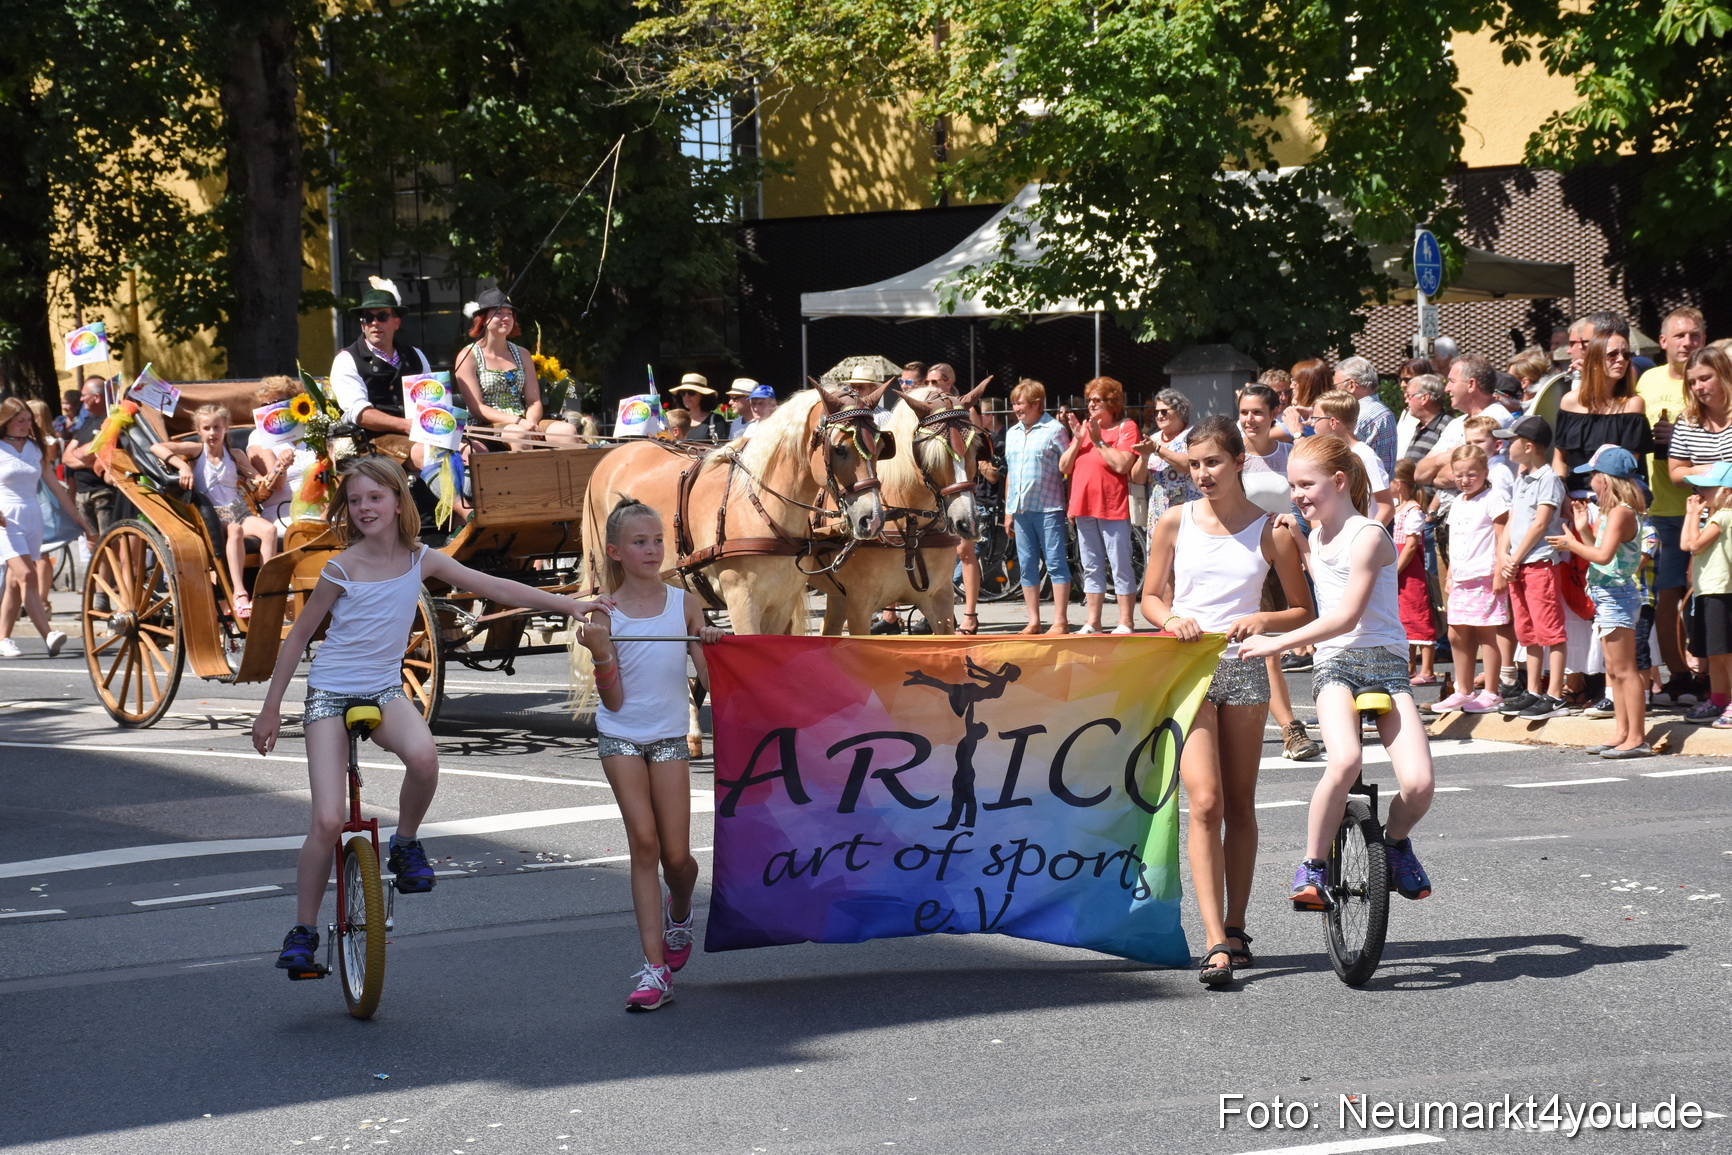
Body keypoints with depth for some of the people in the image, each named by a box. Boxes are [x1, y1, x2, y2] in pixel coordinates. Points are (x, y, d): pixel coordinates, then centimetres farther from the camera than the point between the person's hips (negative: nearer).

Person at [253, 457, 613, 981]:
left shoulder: (421, 561, -1)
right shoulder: (341, 570, -9)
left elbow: (496, 589, 1)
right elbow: (298, 635, 1)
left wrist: (569, 605, -5)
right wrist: (271, 708, 3)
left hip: (385, 691, 2)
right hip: (330, 695, -2)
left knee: (423, 756, -34)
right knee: (328, 821, -15)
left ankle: (405, 843, -4)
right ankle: (302, 931, 2)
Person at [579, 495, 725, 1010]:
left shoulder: (683, 603, 1)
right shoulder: (604, 614, -2)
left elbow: (709, 678, 1)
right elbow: (614, 701, -4)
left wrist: (711, 643, -16)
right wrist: (600, 657, -20)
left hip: (669, 736, 1)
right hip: (621, 735, -1)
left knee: (677, 856, -2)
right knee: (644, 843, -11)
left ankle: (678, 912, 35)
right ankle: (654, 969, -8)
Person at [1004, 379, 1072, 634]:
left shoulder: (1055, 429, -4)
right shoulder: (1012, 433, 16)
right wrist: (1008, 510, 17)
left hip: (1048, 508, -7)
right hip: (1020, 509, 7)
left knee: (1056, 564, -4)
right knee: (1027, 566, 8)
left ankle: (1060, 621, -2)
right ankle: (1033, 622, 13)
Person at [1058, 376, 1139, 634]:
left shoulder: (1126, 427, -2)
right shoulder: (1083, 427, 15)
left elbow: (1122, 465, -16)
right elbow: (1063, 467, 11)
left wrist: (1099, 441, -14)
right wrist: (1078, 440, -2)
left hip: (1113, 508, -6)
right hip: (1084, 506, 6)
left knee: (1120, 568, -4)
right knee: (1091, 568, 10)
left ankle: (1125, 623, -1)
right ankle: (1092, 623, 15)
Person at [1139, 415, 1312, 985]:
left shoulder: (1271, 530, 0)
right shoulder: (1175, 522, 3)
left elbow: (1304, 610, 3)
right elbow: (1150, 597, 10)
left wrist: (1263, 620, -17)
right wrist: (1172, 619, -12)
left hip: (1244, 667, 1)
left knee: (1239, 804, 9)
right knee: (1205, 801, -13)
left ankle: (1235, 929, 20)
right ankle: (1216, 942, -18)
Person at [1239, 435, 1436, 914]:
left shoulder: (1367, 536, -9)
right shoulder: (1313, 539, 15)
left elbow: (1346, 616, -17)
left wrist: (1277, 643, -19)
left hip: (1386, 663, -3)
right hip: (1334, 663, 3)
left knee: (1419, 783, -19)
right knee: (1345, 761, -29)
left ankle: (1396, 842, 14)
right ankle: (1312, 865, -15)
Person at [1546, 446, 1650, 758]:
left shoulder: (1620, 512, -17)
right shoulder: (1614, 512, 14)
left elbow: (1604, 556, -27)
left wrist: (1572, 544, -14)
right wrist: (1584, 530, 12)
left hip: (1616, 597, -11)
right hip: (1607, 597, 11)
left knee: (1624, 670, -8)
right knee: (1614, 670, 14)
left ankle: (1636, 738, -5)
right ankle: (1622, 733, 19)